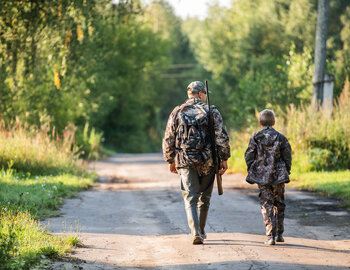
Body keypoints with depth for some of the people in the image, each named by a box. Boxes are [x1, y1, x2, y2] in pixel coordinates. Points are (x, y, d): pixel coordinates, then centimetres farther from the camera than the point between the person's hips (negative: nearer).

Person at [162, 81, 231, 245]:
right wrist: (224, 159, 0)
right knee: (204, 197, 16)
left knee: (190, 199, -1)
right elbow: (222, 137, -6)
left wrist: (171, 161, 17)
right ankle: (201, 231, 26)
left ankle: (196, 233, -18)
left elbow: (168, 140, 7)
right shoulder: (211, 111, -1)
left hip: (185, 162, 0)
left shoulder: (177, 112, 4)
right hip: (207, 161, 0)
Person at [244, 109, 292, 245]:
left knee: (267, 204, 2)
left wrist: (251, 172, 11)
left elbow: (249, 156, -1)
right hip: (278, 176, 1)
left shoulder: (255, 138, -1)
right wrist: (287, 171, 12)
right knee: (279, 204, 16)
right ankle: (279, 234, 20)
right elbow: (287, 156, 0)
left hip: (261, 176, 0)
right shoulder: (281, 137, -1)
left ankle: (270, 235, -9)